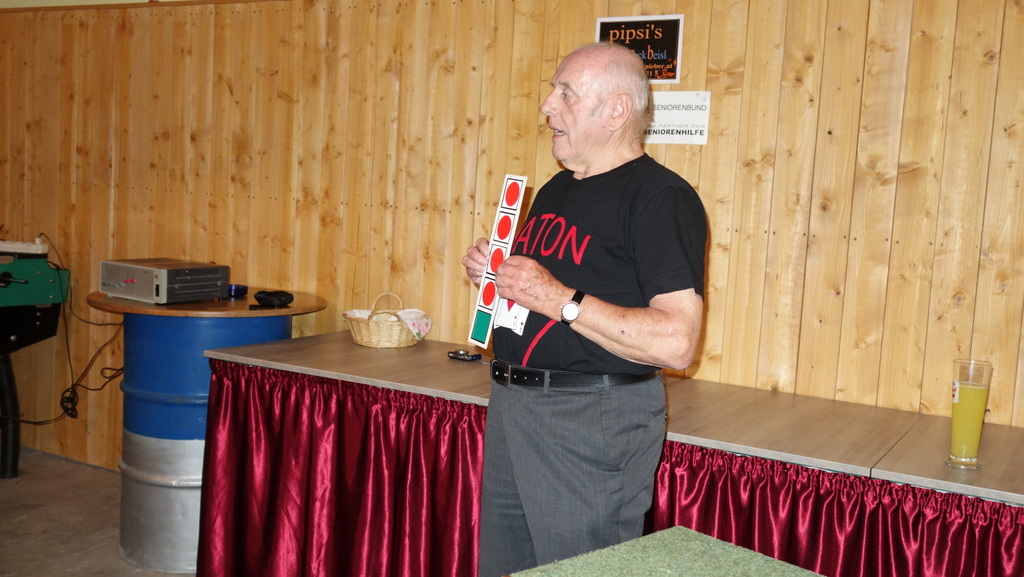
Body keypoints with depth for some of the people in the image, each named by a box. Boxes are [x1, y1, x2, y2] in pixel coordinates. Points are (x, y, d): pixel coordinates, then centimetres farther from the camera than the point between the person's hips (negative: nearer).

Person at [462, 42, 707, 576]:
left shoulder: (661, 195, -15)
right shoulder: (554, 190, 14)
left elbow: (677, 342, -24)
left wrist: (560, 298, -24)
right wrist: (490, 271, 5)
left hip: (595, 419, -9)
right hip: (510, 402, 9)